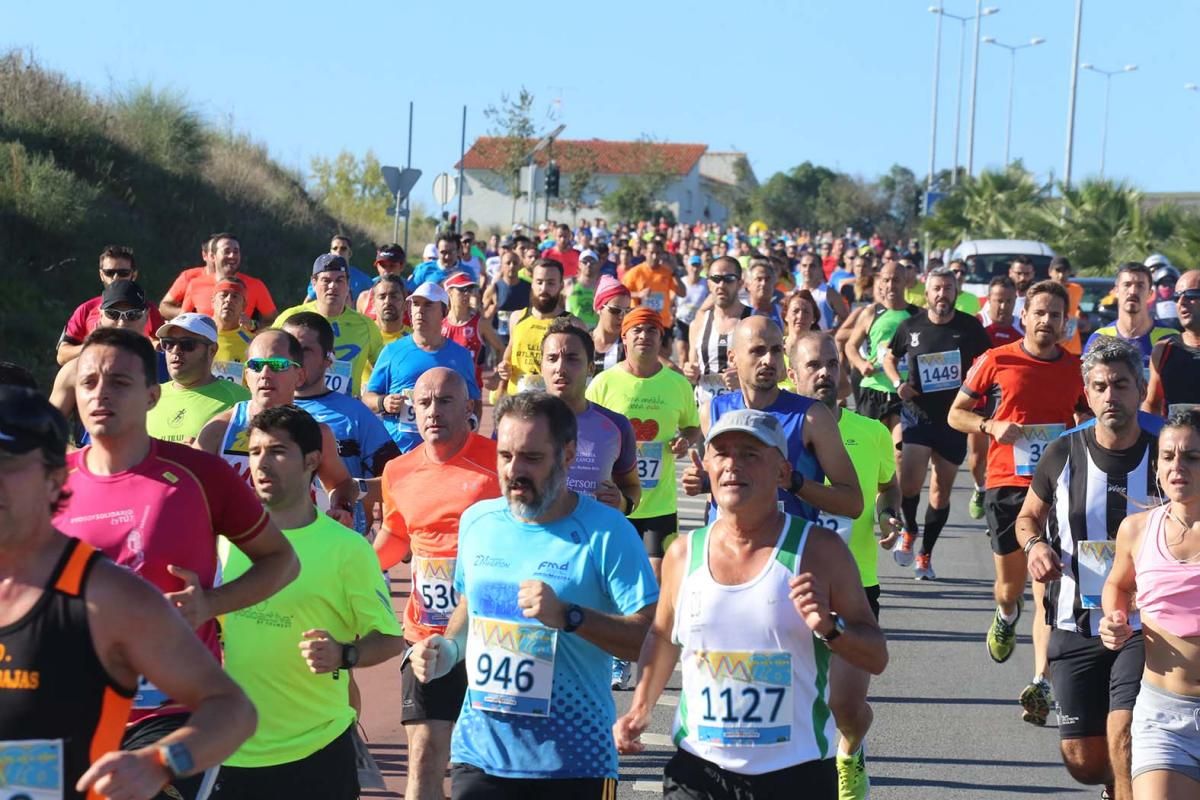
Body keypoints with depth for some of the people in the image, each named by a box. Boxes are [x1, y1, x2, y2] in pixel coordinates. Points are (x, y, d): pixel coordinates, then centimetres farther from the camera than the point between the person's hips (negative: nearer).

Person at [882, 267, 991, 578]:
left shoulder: (970, 327, -2)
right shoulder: (911, 326, 0)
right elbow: (889, 357, 17)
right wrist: (898, 382, -1)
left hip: (954, 418, 1)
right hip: (918, 413, -1)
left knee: (941, 491, 8)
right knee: (910, 481, -19)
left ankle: (925, 556, 23)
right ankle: (909, 530, 11)